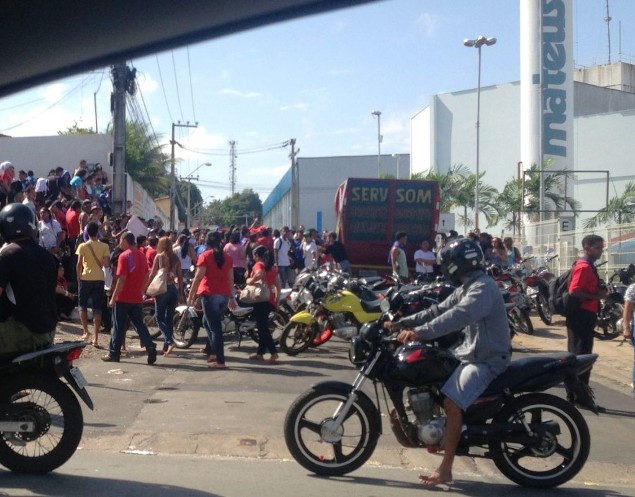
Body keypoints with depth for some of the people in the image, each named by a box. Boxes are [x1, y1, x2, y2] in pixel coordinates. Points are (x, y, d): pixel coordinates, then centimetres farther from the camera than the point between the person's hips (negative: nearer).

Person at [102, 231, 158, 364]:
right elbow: (146, 277, 12)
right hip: (137, 298, 6)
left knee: (119, 327, 3)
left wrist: (113, 297, -13)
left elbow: (121, 279, -17)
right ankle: (150, 348, -7)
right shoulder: (141, 256, 9)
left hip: (123, 298, -6)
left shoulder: (124, 256, -12)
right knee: (139, 324, 9)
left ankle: (114, 354, 11)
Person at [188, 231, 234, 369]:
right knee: (208, 322, 23)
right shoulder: (227, 257, 9)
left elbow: (198, 277, -11)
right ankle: (216, 352, 18)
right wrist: (231, 297, 18)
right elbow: (231, 279, 11)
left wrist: (190, 295, -6)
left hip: (210, 294, -6)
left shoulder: (205, 256, -5)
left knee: (215, 327, -3)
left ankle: (220, 361, -5)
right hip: (224, 295, 6)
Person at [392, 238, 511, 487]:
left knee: (451, 402, -24)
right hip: (471, 352, 11)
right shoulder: (467, 287, 13)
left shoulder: (483, 288, -20)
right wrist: (402, 323, 4)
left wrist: (420, 332, -45)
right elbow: (439, 310, 13)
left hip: (487, 359, -11)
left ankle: (445, 470, -19)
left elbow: (457, 316, -36)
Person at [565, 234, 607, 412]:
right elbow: (574, 291, -25)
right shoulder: (584, 267, -15)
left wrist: (598, 293, 9)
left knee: (575, 357, 13)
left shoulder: (587, 266, 18)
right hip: (582, 316, -11)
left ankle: (572, 395, 19)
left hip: (582, 316, 11)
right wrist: (596, 296, -18)